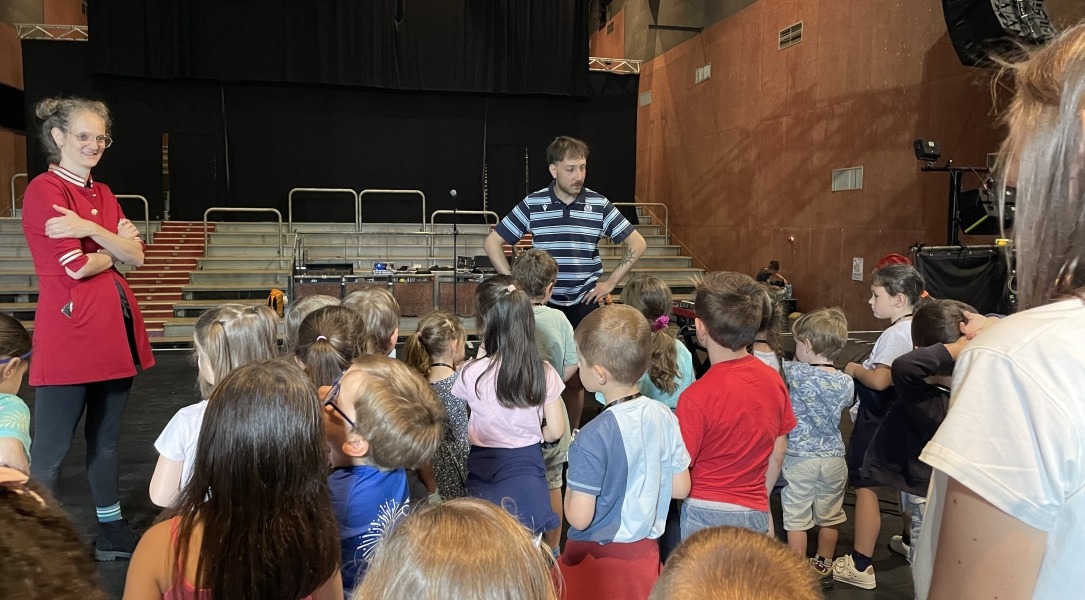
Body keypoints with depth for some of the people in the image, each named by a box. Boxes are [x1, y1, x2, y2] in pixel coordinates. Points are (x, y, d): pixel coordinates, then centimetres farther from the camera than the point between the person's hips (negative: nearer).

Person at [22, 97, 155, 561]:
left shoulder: (102, 193, 14)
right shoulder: (44, 190, -9)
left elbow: (136, 256, 2)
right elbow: (78, 267, -17)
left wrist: (91, 230, -14)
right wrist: (115, 245, 1)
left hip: (114, 328, 8)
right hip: (69, 333, -8)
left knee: (106, 440, 17)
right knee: (50, 450, 2)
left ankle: (112, 533, 30)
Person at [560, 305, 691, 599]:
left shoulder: (592, 438, -25)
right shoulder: (665, 417, -9)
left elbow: (579, 518, -23)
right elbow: (681, 488, 0)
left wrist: (570, 490, -4)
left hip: (596, 559, -5)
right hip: (645, 553, 5)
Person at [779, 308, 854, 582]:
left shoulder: (796, 373, -18)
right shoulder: (846, 383, -3)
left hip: (799, 457, -5)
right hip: (833, 457, 5)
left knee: (796, 519, 7)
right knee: (829, 518, 19)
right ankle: (823, 566, 34)